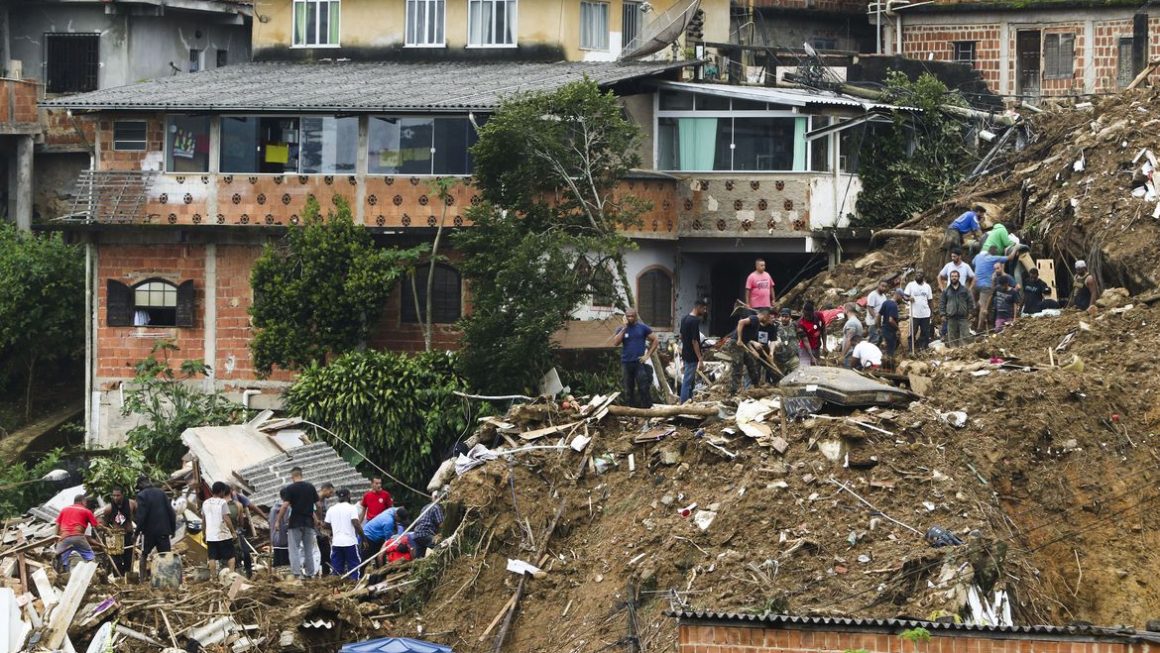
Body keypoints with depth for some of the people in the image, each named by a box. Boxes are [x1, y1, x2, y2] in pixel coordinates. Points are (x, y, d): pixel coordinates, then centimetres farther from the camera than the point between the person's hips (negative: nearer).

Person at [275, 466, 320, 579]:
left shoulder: (290, 488, -7)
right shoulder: (311, 487, 6)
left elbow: (285, 506, -13)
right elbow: (318, 504, 7)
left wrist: (278, 521, -5)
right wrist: (317, 519, 20)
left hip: (295, 523, -4)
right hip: (309, 522, 4)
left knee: (294, 549, -2)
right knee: (308, 549, 13)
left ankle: (296, 573, -12)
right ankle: (310, 573, 15)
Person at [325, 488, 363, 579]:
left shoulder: (331, 509, 8)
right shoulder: (352, 508, -6)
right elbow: (356, 524, -16)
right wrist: (363, 538, -9)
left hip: (336, 542, 4)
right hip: (350, 541, -4)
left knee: (337, 568, 8)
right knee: (353, 565, 2)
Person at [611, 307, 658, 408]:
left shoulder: (643, 328, 4)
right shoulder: (621, 330, 9)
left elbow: (654, 340, 7)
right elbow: (615, 343, -5)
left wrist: (648, 355, -2)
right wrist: (624, 328, -8)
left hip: (639, 362, -3)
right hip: (626, 362, 3)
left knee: (643, 388, -9)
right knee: (628, 390, 6)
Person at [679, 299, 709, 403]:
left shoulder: (684, 319, 8)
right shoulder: (695, 321, -20)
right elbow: (694, 341, -22)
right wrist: (700, 359, -20)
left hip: (685, 354, 9)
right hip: (692, 356, -9)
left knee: (691, 381, 17)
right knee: (688, 382, -5)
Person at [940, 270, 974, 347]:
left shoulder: (965, 289, 7)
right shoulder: (946, 291, 9)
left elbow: (970, 301, 8)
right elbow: (942, 302, 11)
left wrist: (970, 312, 1)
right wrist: (943, 314, 2)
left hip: (963, 317, -1)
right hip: (951, 317, 1)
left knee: (964, 336, -4)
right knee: (952, 338, 3)